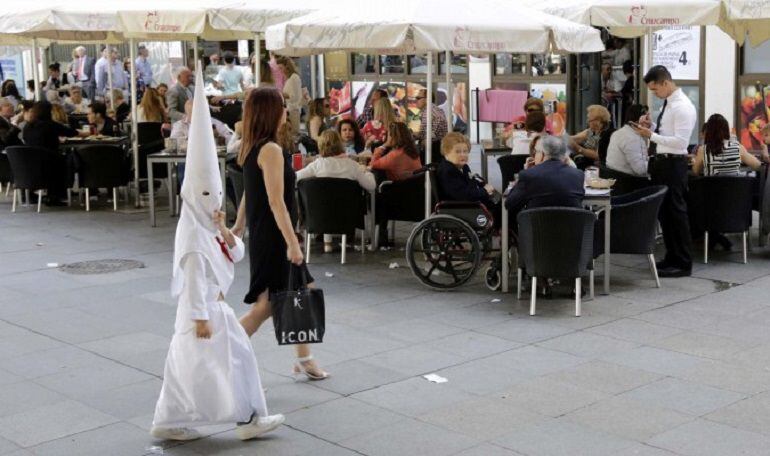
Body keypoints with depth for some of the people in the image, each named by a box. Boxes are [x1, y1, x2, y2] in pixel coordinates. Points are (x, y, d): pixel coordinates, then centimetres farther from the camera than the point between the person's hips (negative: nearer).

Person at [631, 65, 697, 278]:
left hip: (673, 165, -10)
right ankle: (672, 258, 27)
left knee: (675, 212, -3)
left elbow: (680, 141, -23)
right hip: (660, 163, 10)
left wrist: (651, 135, -22)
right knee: (663, 212, 15)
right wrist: (650, 126, 6)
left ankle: (683, 264, 6)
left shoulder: (683, 107, -16)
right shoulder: (667, 103, 13)